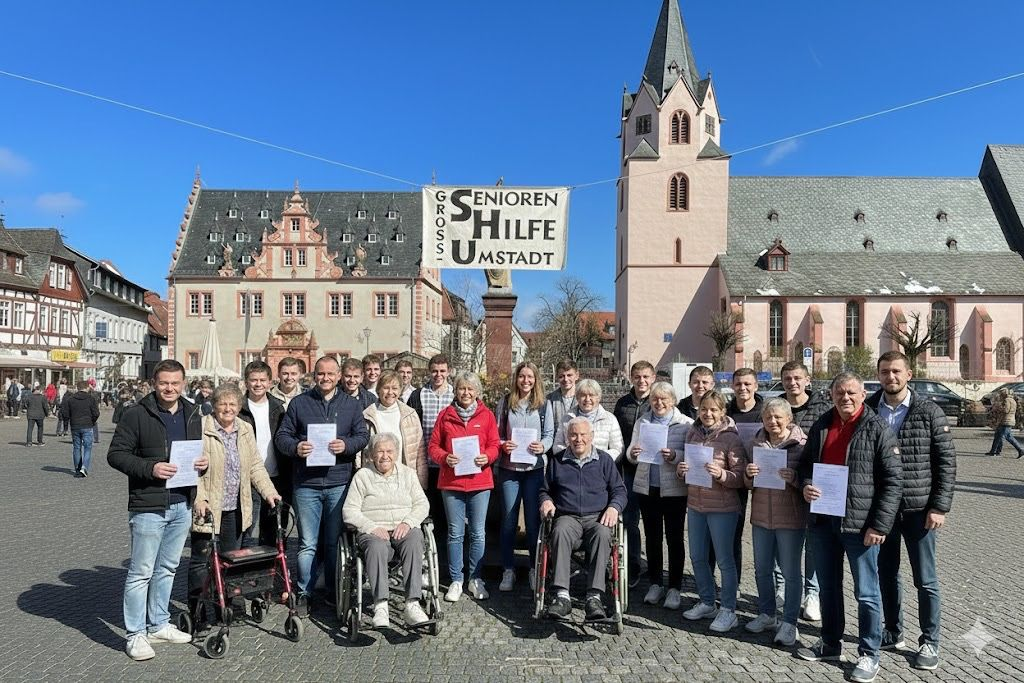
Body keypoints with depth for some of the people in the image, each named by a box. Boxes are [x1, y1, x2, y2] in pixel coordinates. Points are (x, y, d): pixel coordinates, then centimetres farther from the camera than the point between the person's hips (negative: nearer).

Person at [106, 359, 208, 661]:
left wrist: (203, 462, -2)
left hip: (182, 505, 6)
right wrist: (150, 468, -22)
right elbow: (116, 454, -9)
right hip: (148, 506, -6)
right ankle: (136, 634, 14)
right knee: (141, 572, 2)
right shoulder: (136, 415, -8)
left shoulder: (193, 415, 9)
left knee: (167, 569, 16)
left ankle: (159, 625, 29)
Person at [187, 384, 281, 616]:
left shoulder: (246, 430, 9)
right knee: (201, 559, 3)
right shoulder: (201, 429, -9)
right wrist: (199, 499, -21)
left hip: (235, 508, 5)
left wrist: (268, 491, -2)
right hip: (207, 507, -5)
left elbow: (255, 465, 9)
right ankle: (195, 610, 16)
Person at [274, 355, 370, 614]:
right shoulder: (299, 403, 8)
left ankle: (334, 591, 22)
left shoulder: (351, 404, 11)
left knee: (335, 542, 9)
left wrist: (346, 445, -14)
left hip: (339, 483, 1)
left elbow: (363, 435, 6)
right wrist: (295, 448, -15)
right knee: (308, 543, 3)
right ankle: (304, 593, 16)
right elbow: (281, 436, 6)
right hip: (306, 483, -1)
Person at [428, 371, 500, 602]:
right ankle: (456, 581, 18)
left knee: (477, 533, 7)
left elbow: (494, 445, 5)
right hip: (451, 481, 0)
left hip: (480, 481, 0)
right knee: (455, 533, 6)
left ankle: (475, 579, 20)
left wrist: (487, 457, -14)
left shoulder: (487, 415, 5)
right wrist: (445, 457, -14)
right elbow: (433, 446, 5)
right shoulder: (445, 415, 5)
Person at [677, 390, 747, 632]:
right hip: (695, 504, 6)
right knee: (697, 558, 15)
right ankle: (707, 603, 31)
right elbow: (684, 466, 16)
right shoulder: (692, 433, 5)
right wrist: (680, 470, -6)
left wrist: (721, 474, -28)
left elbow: (740, 477, -12)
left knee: (724, 559, 4)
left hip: (722, 507, -6)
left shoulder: (731, 438, -11)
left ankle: (728, 611, 16)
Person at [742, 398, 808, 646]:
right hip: (761, 516, 5)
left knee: (790, 572, 6)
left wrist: (794, 478, -25)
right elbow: (748, 484, 12)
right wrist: (749, 475, -9)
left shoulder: (801, 444, -9)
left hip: (790, 518, -5)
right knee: (762, 570, 16)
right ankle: (766, 614, 33)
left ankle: (789, 623, 19)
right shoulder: (757, 442, 6)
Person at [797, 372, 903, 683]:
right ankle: (830, 642, 33)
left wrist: (880, 525, -15)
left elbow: (893, 479, -10)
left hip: (859, 523, -5)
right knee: (828, 586, 18)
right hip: (822, 520, 5)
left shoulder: (877, 428, -8)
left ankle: (869, 654, 20)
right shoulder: (821, 425, 7)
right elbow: (806, 462, 18)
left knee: (866, 593, 6)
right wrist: (805, 484, -5)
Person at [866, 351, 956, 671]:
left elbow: (947, 460, -4)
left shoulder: (929, 412, -5)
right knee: (886, 575, 15)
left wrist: (940, 506, -9)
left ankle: (929, 643, 23)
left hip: (918, 509, -2)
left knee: (925, 580, 8)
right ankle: (893, 632, 31)